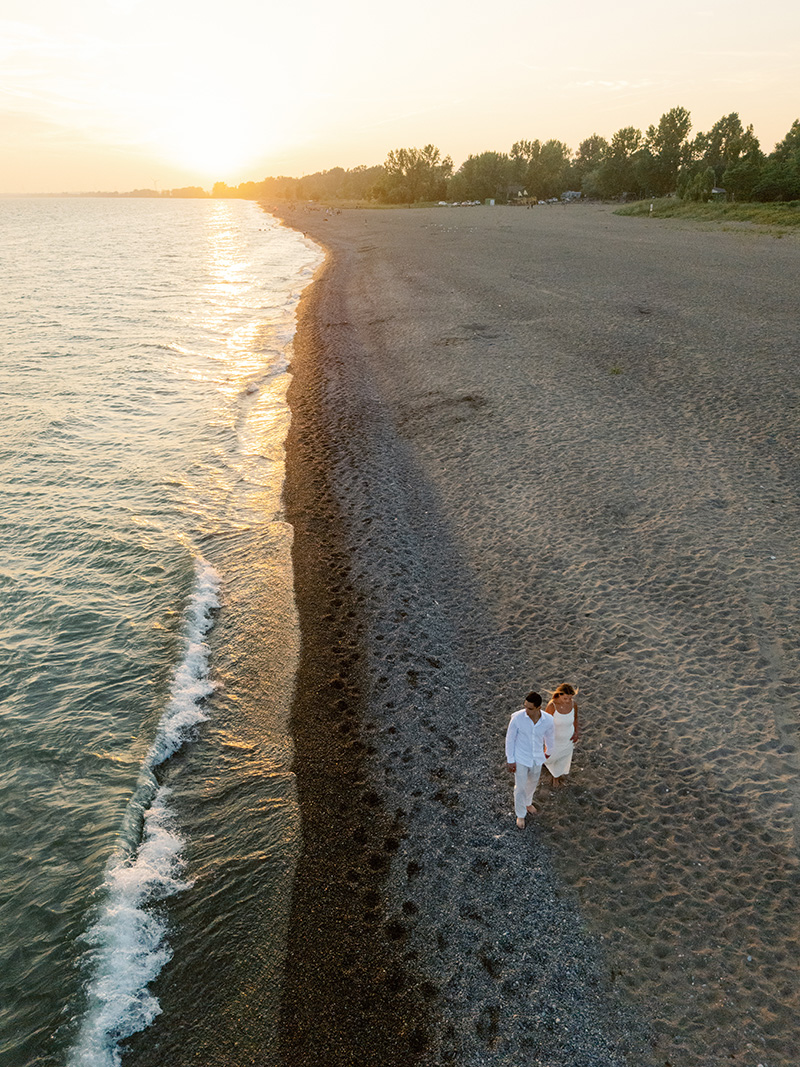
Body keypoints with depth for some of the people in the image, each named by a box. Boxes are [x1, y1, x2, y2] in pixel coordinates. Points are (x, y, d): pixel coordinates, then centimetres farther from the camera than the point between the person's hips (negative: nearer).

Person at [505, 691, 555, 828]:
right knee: (520, 787, 15)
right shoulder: (517, 717, -30)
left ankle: (527, 803, 59)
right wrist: (510, 760, -9)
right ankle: (520, 814, 42)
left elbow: (550, 736, 0)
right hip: (521, 758, -3)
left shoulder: (547, 720, -23)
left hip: (537, 758, 3)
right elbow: (510, 738, -15)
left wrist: (548, 751, 19)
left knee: (533, 782, 28)